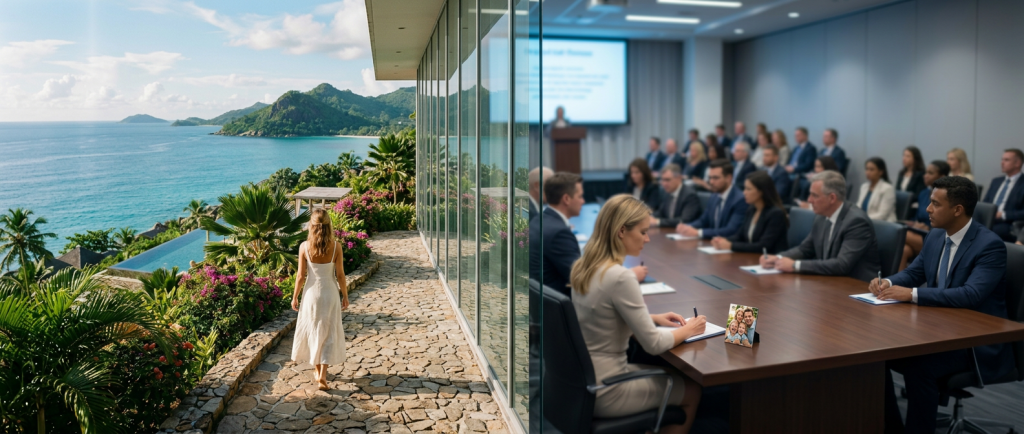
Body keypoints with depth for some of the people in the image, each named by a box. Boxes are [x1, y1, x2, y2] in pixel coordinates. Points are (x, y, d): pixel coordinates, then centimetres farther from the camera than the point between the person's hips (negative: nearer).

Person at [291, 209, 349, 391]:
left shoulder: (305, 246, -12)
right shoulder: (336, 246, -12)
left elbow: (301, 275, -8)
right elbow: (340, 275, -7)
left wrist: (294, 297, 5)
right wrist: (345, 296, 6)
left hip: (311, 293, 1)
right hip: (330, 293, 0)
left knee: (313, 332, 18)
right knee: (329, 334, 9)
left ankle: (317, 370, 32)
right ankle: (322, 375, 2)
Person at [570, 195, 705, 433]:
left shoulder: (584, 267, 0)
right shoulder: (620, 277, -25)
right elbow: (654, 344, -18)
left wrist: (653, 318, 9)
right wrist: (688, 330, 0)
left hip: (581, 379, 8)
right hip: (602, 393, -8)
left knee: (677, 375, 25)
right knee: (693, 390, 15)